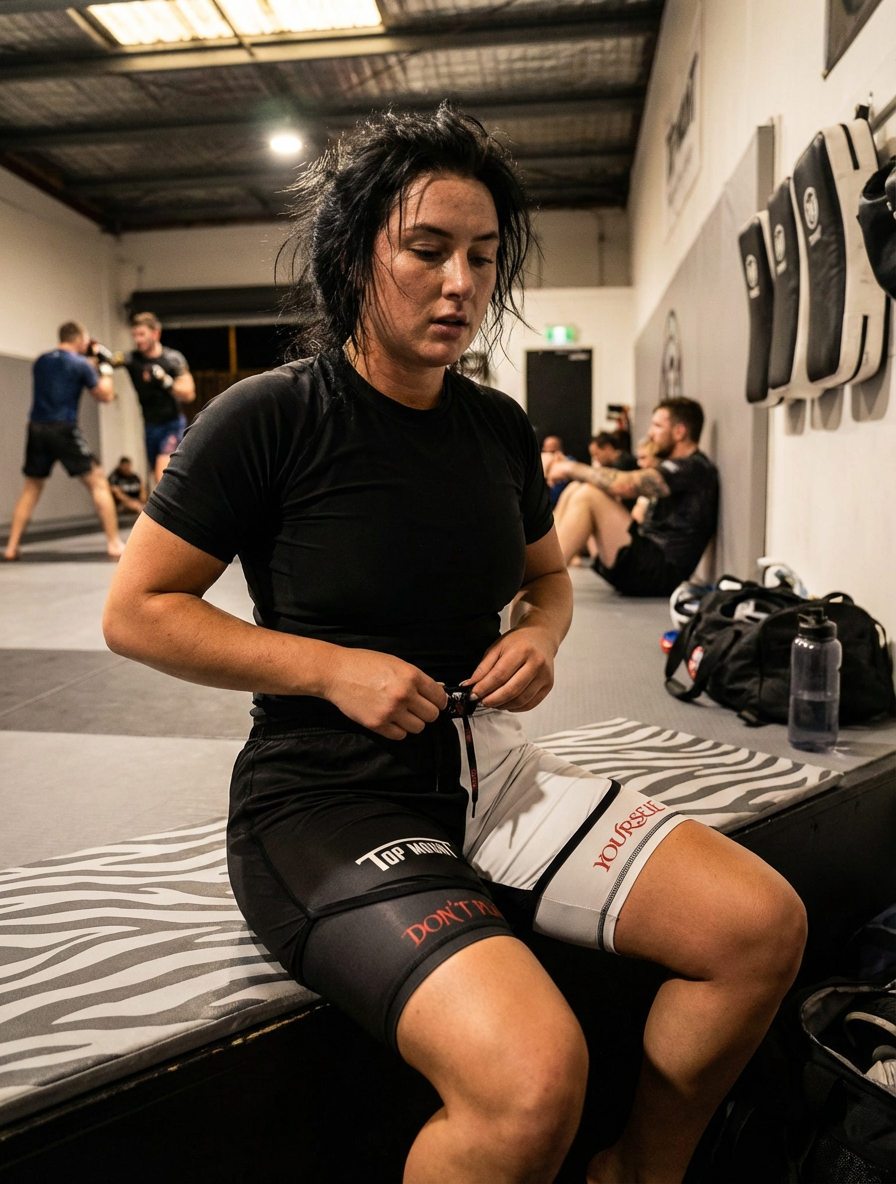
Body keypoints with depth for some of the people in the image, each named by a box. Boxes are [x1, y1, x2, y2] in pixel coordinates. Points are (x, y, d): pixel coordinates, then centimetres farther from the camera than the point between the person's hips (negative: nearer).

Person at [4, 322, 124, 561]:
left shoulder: (41, 362, 15)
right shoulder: (80, 364, -1)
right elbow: (105, 396, 4)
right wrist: (105, 371, 20)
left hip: (37, 428, 5)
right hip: (64, 429, -5)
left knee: (32, 488, 15)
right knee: (98, 482, 3)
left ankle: (11, 547, 10)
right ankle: (114, 543, -2)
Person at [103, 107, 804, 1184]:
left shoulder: (499, 428, 7)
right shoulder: (269, 418, -10)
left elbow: (547, 576, 22)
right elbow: (136, 612, -7)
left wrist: (539, 634, -2)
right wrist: (333, 668, -17)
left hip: (485, 768, 6)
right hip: (325, 799, -5)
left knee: (762, 926, -6)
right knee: (535, 1074, -29)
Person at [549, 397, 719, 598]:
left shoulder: (694, 467, -10)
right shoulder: (680, 467, 22)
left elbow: (623, 485, -21)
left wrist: (571, 468, -9)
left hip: (659, 572, -10)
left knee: (587, 495, -20)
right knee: (575, 490, 4)